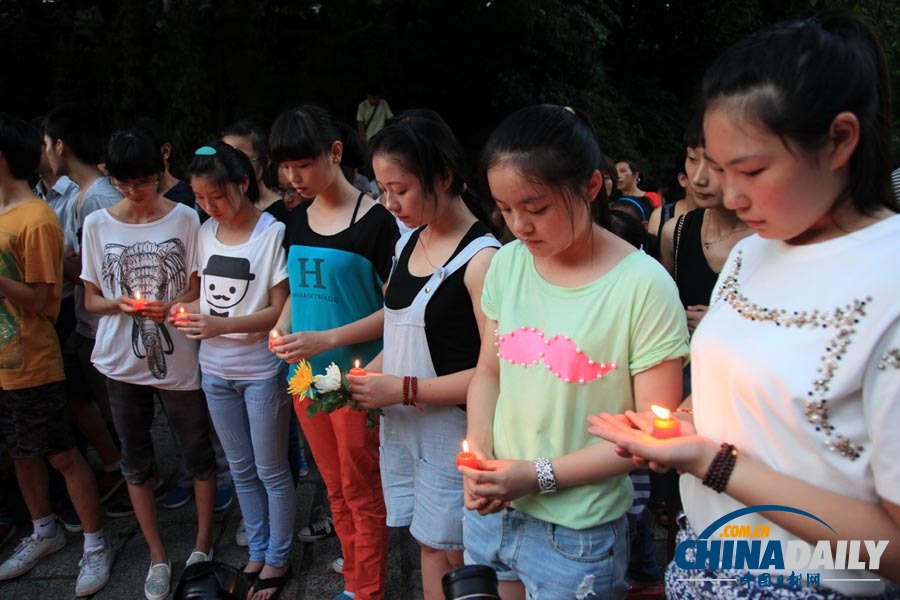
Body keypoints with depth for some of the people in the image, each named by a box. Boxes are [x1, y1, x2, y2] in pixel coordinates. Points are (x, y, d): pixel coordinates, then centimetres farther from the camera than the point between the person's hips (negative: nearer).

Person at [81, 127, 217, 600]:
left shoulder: (185, 219, -6)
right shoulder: (96, 224, 1)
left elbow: (198, 290, -1)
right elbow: (90, 299, 6)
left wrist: (171, 308, -21)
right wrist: (119, 304, -15)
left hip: (179, 360, -2)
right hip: (121, 362, 3)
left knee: (198, 453, 9)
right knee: (136, 459, 12)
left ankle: (203, 544, 29)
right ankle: (157, 556, 30)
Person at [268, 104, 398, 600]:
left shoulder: (375, 220, -14)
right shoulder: (297, 220, 6)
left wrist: (328, 338, -23)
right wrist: (282, 328, -2)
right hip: (306, 375, 6)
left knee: (362, 494, 8)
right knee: (335, 489, 19)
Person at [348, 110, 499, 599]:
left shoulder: (482, 258, -17)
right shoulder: (407, 243, 6)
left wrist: (404, 389, -18)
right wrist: (368, 376, 0)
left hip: (451, 428, -6)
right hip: (399, 425, 7)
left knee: (449, 552, 8)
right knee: (426, 541, 18)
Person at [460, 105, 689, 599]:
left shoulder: (644, 285, -17)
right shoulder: (507, 263, -3)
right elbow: (488, 372, 5)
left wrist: (540, 475, -17)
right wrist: (479, 456, -10)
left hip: (577, 535, -4)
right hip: (488, 510, 5)